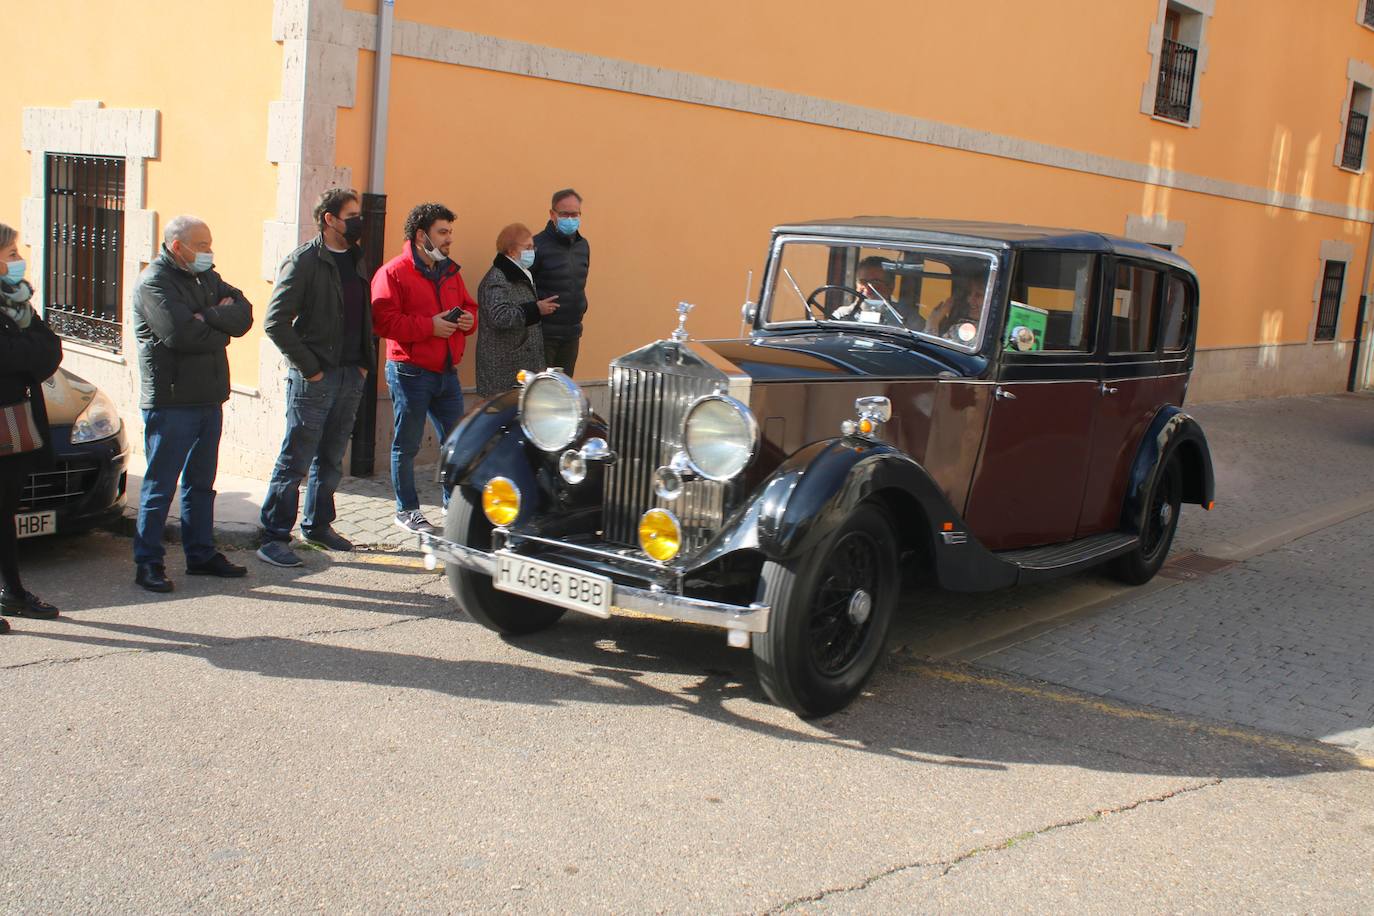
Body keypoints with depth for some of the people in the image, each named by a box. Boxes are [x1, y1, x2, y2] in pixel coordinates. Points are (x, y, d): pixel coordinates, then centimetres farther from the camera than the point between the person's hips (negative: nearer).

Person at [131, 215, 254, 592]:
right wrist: (221, 328, -6)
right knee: (160, 486, 0)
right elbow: (181, 334, -23)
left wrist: (208, 317, -17)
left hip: (210, 400, 8)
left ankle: (201, 554, 24)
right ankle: (148, 562, 8)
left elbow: (243, 315, 0)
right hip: (170, 402, -8)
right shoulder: (153, 283, -10)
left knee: (201, 483, 14)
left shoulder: (207, 279, 14)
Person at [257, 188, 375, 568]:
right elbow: (275, 322, -15)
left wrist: (366, 361, 10)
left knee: (332, 458, 15)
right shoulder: (304, 261, -10)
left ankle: (318, 524, 28)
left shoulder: (356, 260, 13)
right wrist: (308, 367, -14)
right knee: (296, 459, -3)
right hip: (314, 379, -7)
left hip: (352, 376, 7)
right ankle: (274, 536, 4)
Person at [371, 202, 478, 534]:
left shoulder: (450, 272, 14)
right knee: (406, 445, 4)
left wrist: (468, 319, 0)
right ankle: (406, 510, 15)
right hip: (410, 373, -7)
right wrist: (430, 325, -21)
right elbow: (382, 320, -19)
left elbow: (468, 306, 24)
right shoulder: (393, 272, -9)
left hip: (447, 372, 7)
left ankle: (454, 501, 25)